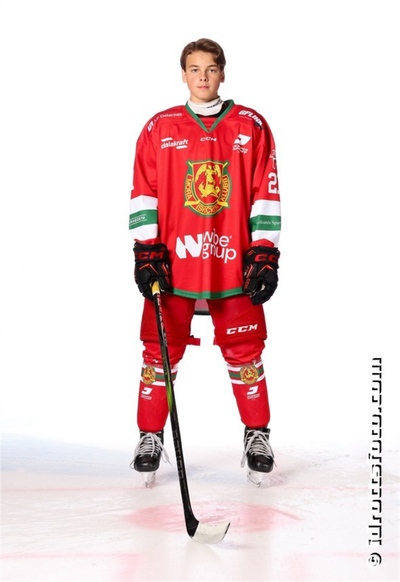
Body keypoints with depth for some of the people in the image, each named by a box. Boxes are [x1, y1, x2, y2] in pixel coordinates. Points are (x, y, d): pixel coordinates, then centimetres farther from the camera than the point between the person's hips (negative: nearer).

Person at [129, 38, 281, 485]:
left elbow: (265, 194, 4)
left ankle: (257, 435, 21)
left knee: (244, 352, 5)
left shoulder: (252, 127, 6)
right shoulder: (159, 128, 7)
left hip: (234, 264, 0)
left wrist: (265, 255, -2)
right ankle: (150, 437, 18)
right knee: (161, 351, 3)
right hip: (172, 263, 0)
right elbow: (144, 193, 5)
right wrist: (146, 253, -4)